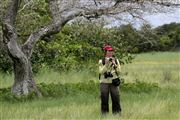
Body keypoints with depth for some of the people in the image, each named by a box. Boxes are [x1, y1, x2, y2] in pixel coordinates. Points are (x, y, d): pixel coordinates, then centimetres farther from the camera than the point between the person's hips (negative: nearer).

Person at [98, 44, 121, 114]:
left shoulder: (116, 60, 10)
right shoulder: (101, 61, 4)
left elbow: (119, 72, 3)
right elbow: (101, 72, -7)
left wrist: (115, 64, -11)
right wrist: (106, 64, -18)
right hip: (104, 83, -1)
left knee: (116, 98, -2)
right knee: (104, 99, 0)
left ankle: (117, 113, 3)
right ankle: (104, 113, 8)